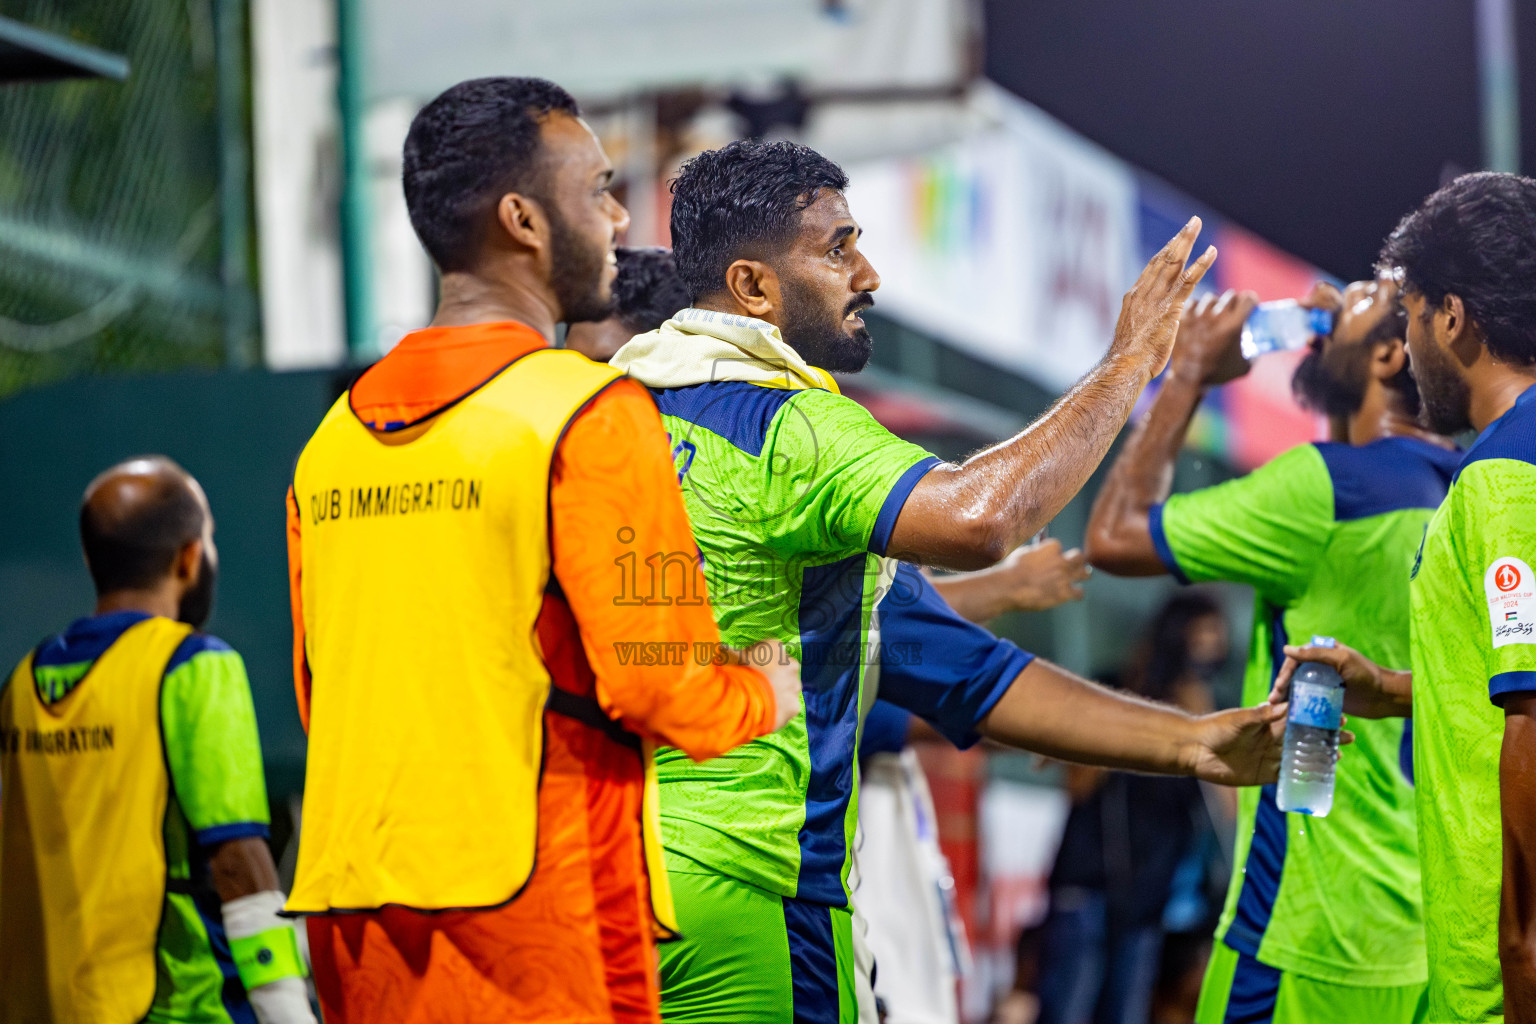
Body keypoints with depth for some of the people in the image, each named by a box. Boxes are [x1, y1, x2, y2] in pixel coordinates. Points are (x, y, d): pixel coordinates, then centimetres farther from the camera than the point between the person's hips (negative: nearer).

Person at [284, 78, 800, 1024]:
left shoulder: (333, 438, 13)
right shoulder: (589, 413, -9)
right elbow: (661, 687, -13)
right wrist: (767, 694, 7)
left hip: (353, 915, 7)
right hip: (533, 903, -7)